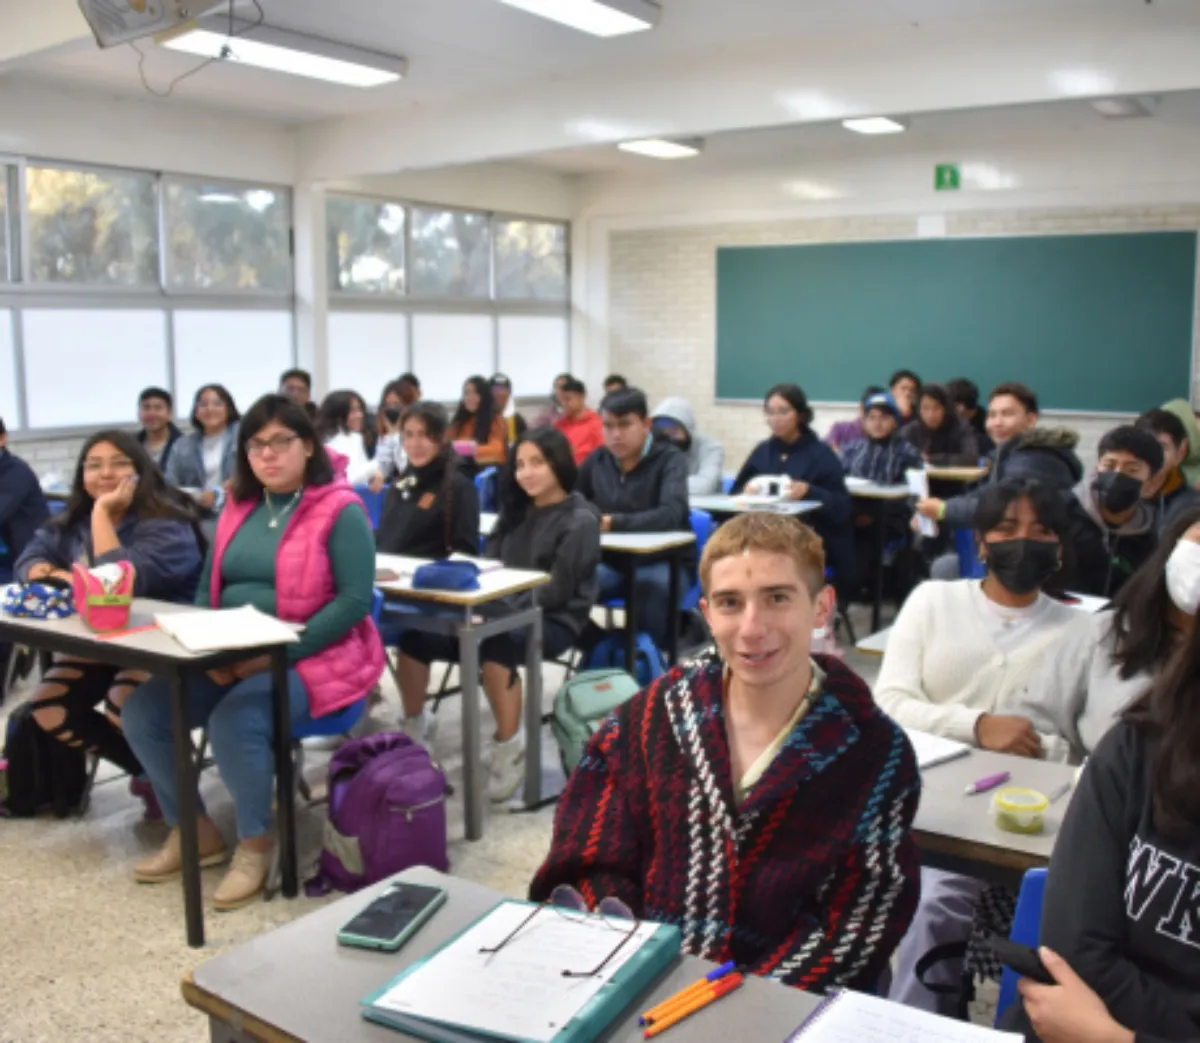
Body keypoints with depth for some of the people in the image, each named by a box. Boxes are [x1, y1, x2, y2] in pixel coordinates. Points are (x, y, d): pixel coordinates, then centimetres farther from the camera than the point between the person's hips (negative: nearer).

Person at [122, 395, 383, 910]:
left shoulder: (340, 510, -10)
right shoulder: (238, 506, 11)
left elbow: (355, 599, -17)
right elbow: (208, 585, 14)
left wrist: (277, 654, -21)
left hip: (313, 660, -7)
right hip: (228, 660, 7)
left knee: (235, 720, -31)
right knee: (142, 709, -10)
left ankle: (255, 844, -6)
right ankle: (193, 830, 9)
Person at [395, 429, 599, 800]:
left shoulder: (580, 522, -7)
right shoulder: (516, 511, 16)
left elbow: (555, 593, -14)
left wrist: (497, 609, -23)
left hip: (553, 621, -7)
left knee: (492, 647, -39)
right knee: (414, 636, -11)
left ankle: (510, 747, -22)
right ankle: (414, 727, 9)